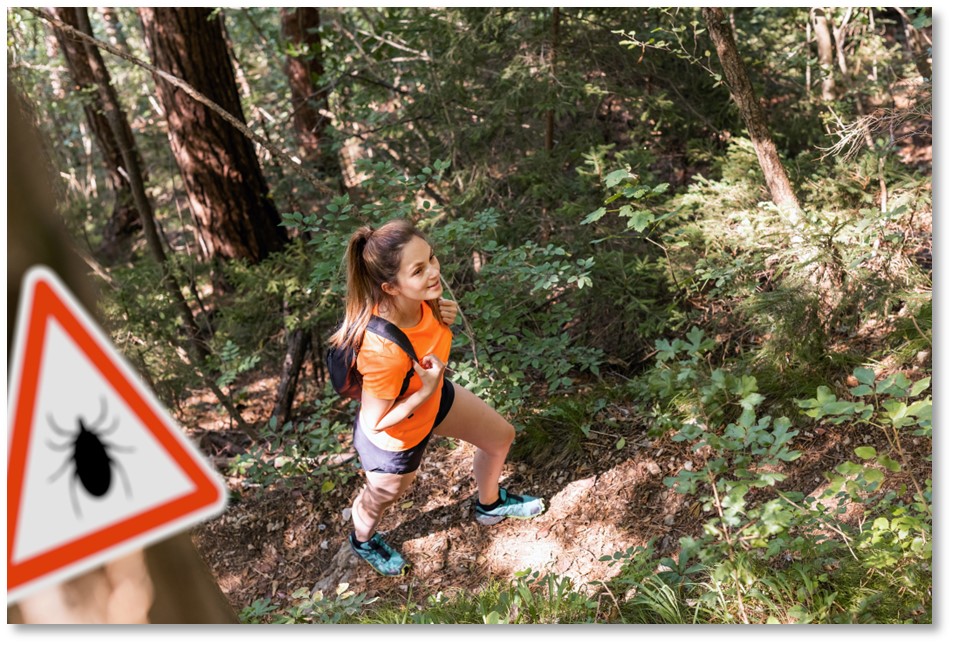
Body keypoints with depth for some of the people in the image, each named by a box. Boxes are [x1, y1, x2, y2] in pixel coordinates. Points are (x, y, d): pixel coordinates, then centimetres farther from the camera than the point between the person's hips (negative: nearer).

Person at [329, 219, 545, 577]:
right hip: (394, 437, -6)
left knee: (501, 436, 23)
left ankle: (489, 504, 56)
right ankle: (363, 541, 64)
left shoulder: (419, 297, -26)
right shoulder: (384, 351, -46)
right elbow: (376, 422, -30)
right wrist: (426, 392, -37)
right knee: (380, 498, 26)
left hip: (433, 398, 7)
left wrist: (441, 313, -19)